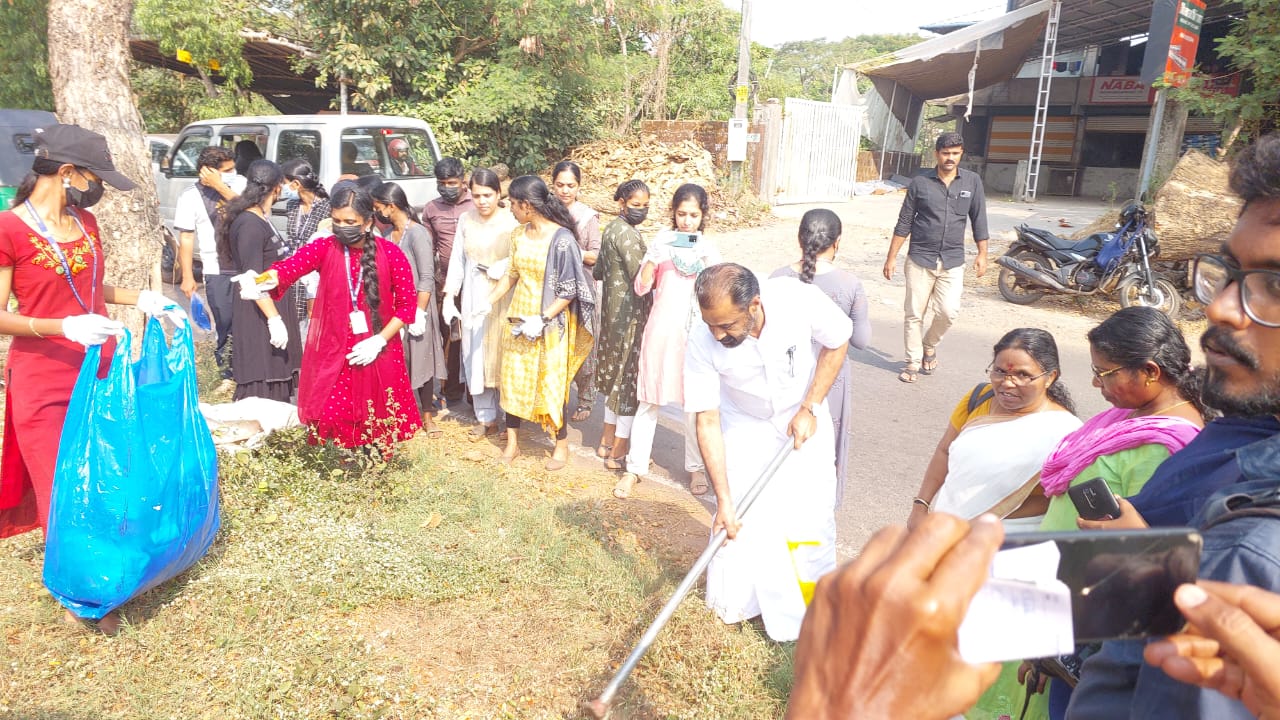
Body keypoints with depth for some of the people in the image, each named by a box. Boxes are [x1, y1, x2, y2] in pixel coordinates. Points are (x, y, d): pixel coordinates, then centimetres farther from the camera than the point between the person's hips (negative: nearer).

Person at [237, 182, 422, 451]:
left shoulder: (391, 254, -7)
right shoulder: (324, 248, -4)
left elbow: (407, 303, -4)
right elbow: (290, 266, -23)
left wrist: (379, 341, -13)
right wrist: (264, 279, -46)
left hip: (377, 355, -1)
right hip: (332, 355, 1)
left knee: (376, 426, 12)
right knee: (329, 425, 2)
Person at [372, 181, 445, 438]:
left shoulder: (417, 233, -13)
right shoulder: (390, 233, 8)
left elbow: (427, 278, -16)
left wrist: (419, 313, -19)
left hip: (415, 308, -6)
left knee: (421, 361, 5)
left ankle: (427, 416, 18)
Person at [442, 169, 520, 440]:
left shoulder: (512, 221, -9)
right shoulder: (466, 220, 5)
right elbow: (457, 260, 9)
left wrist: (499, 269, -21)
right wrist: (449, 295, 5)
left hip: (503, 298, -4)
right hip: (473, 297, 4)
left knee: (503, 354, 0)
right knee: (476, 355, 6)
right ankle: (485, 417, 17)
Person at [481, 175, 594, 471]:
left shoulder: (562, 239, -19)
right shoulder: (519, 236, 1)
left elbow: (570, 291, -17)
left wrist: (542, 320, -22)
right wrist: (489, 301, 2)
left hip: (551, 324, -6)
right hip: (519, 319, 6)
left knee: (552, 383, 5)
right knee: (513, 377, 11)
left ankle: (561, 446, 24)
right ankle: (512, 441, 26)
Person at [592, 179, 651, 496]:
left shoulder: (612, 228, 11)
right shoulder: (628, 234, -19)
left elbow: (598, 271, 19)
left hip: (612, 308, 10)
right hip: (630, 313, -10)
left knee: (615, 374, 19)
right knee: (630, 377, -1)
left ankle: (608, 438, 32)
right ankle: (618, 453, 7)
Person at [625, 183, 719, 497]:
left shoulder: (709, 247, 5)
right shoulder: (661, 241, 1)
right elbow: (641, 288, -2)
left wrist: (706, 264, -14)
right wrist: (653, 259, -18)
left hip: (695, 332, 1)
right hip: (661, 329, 0)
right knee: (649, 398, 3)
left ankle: (696, 467, 19)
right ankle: (636, 466, 13)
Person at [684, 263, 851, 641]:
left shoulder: (800, 299, -33)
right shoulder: (702, 342, -31)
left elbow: (837, 341, -11)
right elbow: (708, 423, -23)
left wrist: (810, 408, -16)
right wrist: (724, 499, -24)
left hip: (803, 418, 0)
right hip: (743, 424, 0)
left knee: (811, 517, 0)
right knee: (738, 516, -1)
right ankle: (732, 603, 24)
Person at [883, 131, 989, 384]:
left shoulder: (972, 181, 3)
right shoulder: (920, 183, -1)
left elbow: (978, 220, 9)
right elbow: (904, 223, 2)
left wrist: (982, 254, 3)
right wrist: (891, 257, 0)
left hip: (952, 260, 1)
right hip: (920, 258, -1)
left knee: (948, 311, -8)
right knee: (914, 313, 2)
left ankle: (930, 346, 22)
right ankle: (913, 361, 18)